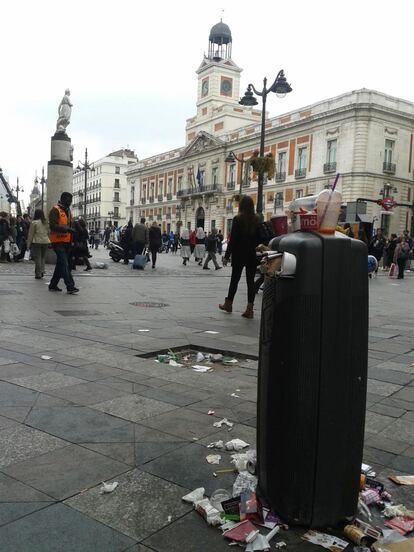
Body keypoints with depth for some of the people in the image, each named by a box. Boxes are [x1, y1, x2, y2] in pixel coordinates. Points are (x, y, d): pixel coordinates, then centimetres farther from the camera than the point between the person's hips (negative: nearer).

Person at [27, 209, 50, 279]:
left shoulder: (34, 222, -8)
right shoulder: (46, 222, 5)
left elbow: (30, 234, -4)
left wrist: (28, 244, 2)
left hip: (36, 242, -4)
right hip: (45, 242, 4)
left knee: (37, 258, 0)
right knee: (43, 257, 14)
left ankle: (38, 274, 1)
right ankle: (42, 271, 5)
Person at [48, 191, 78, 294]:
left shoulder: (68, 210, 19)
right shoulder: (55, 210, -9)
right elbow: (53, 226, -20)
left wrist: (71, 240, 18)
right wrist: (66, 229, -28)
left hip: (66, 242, 9)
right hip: (58, 242, -9)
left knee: (60, 264, 13)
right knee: (64, 264, -13)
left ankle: (53, 285, 23)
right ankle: (70, 286, -15)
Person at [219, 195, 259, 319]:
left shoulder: (237, 219, -9)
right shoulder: (257, 220, 1)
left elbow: (233, 239, -10)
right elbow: (259, 239, 2)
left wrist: (227, 256, -5)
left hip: (239, 254, -2)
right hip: (252, 255, 3)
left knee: (234, 279, 11)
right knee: (250, 281, 3)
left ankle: (228, 304, 26)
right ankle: (249, 309, 1)